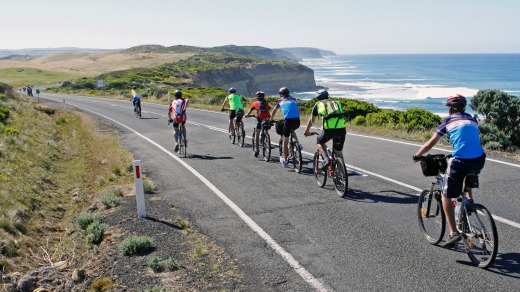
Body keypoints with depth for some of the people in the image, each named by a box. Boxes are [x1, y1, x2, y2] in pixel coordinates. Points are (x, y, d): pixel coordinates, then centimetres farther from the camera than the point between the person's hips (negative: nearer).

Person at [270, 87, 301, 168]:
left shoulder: (280, 100, 20)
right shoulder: (293, 99, 24)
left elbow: (274, 111, 31)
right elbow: (298, 110, 30)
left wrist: (271, 120, 46)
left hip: (288, 120, -3)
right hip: (297, 121, 3)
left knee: (285, 140, 10)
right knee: (292, 130, 36)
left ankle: (285, 160, 14)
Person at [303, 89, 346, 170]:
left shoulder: (318, 104, 21)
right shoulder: (336, 103, 29)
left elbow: (311, 120, 34)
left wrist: (307, 131, 49)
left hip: (329, 128, -3)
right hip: (341, 127, 3)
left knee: (319, 143, 23)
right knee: (339, 152, 15)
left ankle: (326, 159, 1)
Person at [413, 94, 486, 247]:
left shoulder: (449, 120, 11)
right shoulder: (472, 120, 21)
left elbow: (430, 144, 13)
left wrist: (417, 156, 27)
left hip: (460, 162, -5)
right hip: (479, 161, 5)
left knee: (446, 196, 10)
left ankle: (453, 232, 1)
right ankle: (469, 199, 28)